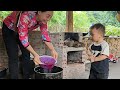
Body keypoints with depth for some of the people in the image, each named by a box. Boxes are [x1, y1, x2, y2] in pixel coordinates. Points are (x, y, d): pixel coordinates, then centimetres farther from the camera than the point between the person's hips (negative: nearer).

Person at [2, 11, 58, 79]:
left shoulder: (42, 19, -20)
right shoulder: (26, 16, -40)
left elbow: (45, 34, -11)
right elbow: (23, 38, -39)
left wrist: (53, 50, -21)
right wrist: (35, 55, -44)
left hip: (23, 31, 6)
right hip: (9, 30, -6)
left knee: (27, 55, 3)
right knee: (13, 58, -10)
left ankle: (27, 77, 17)